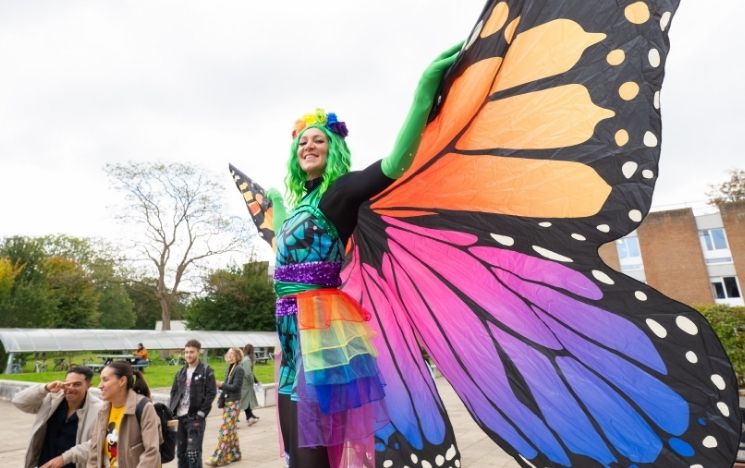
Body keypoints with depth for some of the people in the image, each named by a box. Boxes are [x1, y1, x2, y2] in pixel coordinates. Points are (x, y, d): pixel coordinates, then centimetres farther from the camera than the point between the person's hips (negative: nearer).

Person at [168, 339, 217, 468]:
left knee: (193, 453, -8)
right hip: (180, 417, 6)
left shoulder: (206, 371, -5)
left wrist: (201, 413, -14)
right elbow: (173, 393, 14)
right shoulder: (181, 372, 12)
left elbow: (211, 393, -9)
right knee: (181, 452, 14)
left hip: (195, 418, -6)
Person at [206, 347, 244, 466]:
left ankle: (218, 458, 3)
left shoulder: (239, 369, -12)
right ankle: (234, 454, 26)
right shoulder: (229, 369, 12)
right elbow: (227, 385, 14)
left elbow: (235, 387, -17)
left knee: (225, 430, -4)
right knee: (231, 430, 15)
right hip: (227, 402, 8)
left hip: (233, 403, -8)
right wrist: (221, 385, -5)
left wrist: (220, 385, -18)